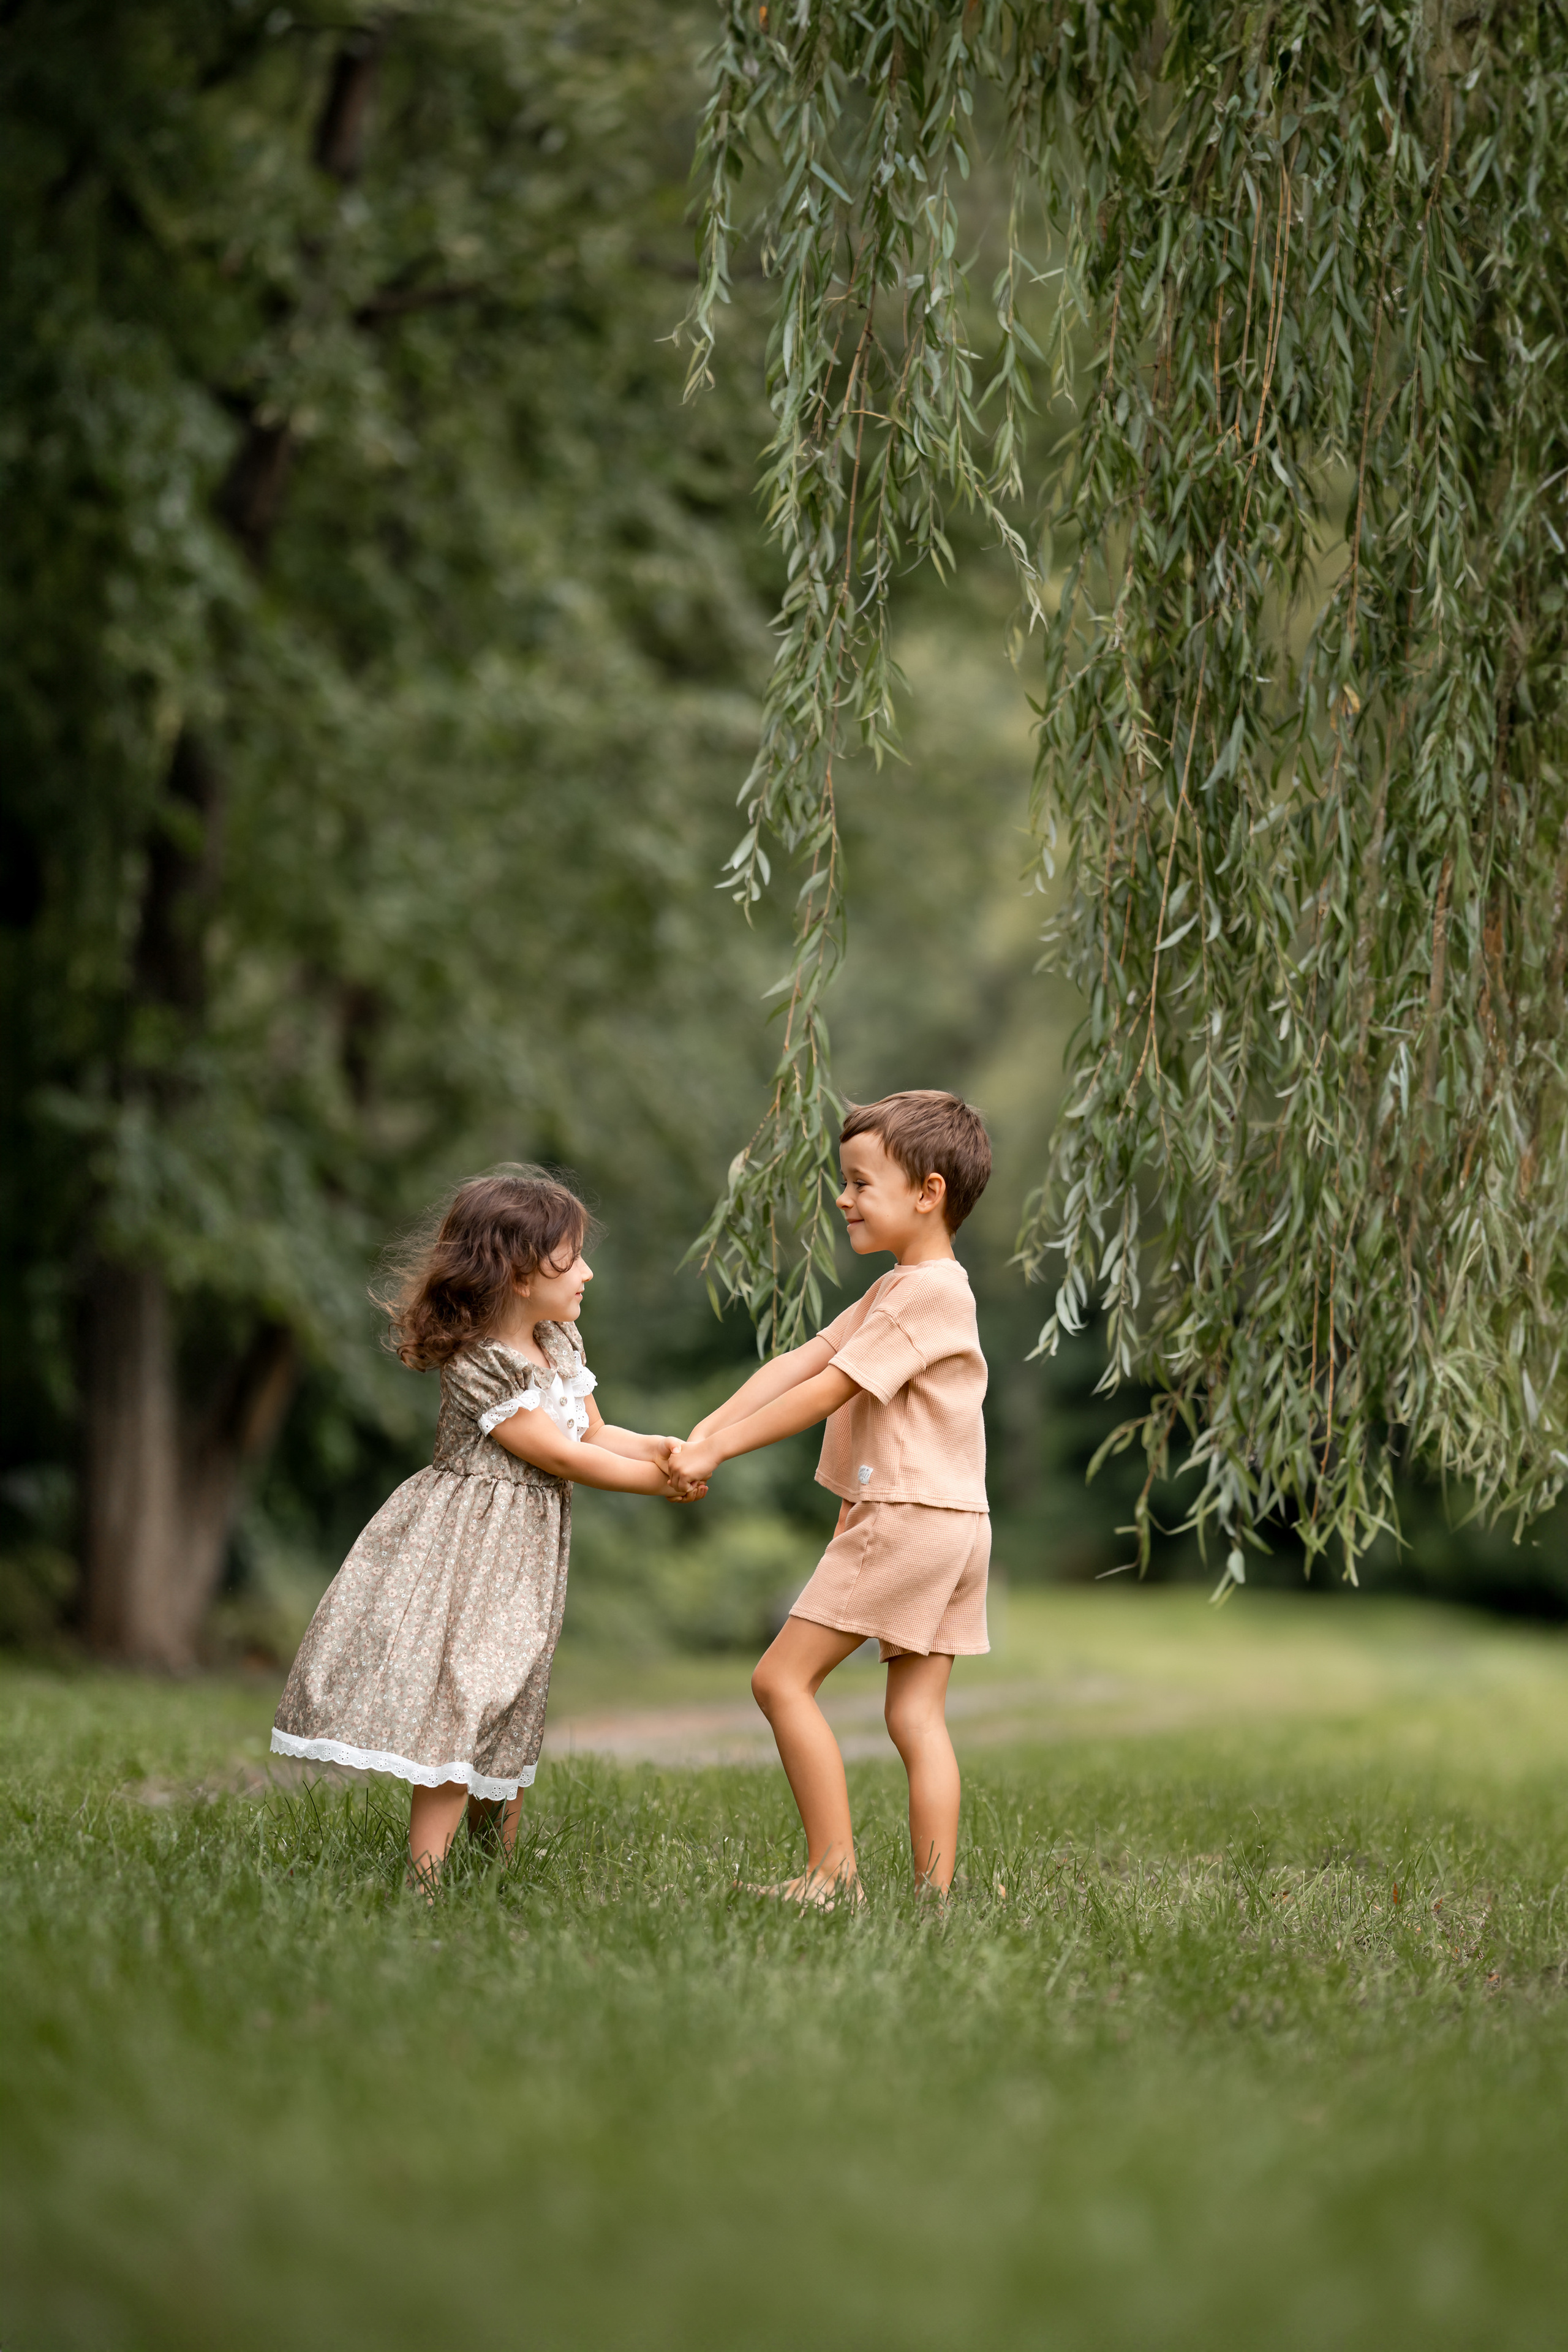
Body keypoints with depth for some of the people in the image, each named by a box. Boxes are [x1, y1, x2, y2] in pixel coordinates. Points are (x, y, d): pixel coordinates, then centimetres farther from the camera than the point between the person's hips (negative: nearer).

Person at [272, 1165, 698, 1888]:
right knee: (458, 1701, -11)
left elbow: (594, 1434, 12)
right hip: (469, 1550, -9)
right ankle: (427, 1875, -10)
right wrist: (656, 1482, -12)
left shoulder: (560, 1343, 7)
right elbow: (559, 1456, -18)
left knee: (511, 1710, 17)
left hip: (525, 1556, 9)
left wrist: (657, 1449, -7)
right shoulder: (480, 1368, -21)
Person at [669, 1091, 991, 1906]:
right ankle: (934, 1896, 4)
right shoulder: (892, 1292, 19)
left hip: (910, 1521, -10)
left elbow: (826, 1392, -16)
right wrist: (704, 1431, 1)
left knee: (782, 1678, -6)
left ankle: (832, 1874, -7)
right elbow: (799, 1362, 11)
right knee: (916, 1714, 7)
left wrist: (717, 1450, -13)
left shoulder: (931, 1291, -14)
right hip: (950, 1530, 10)